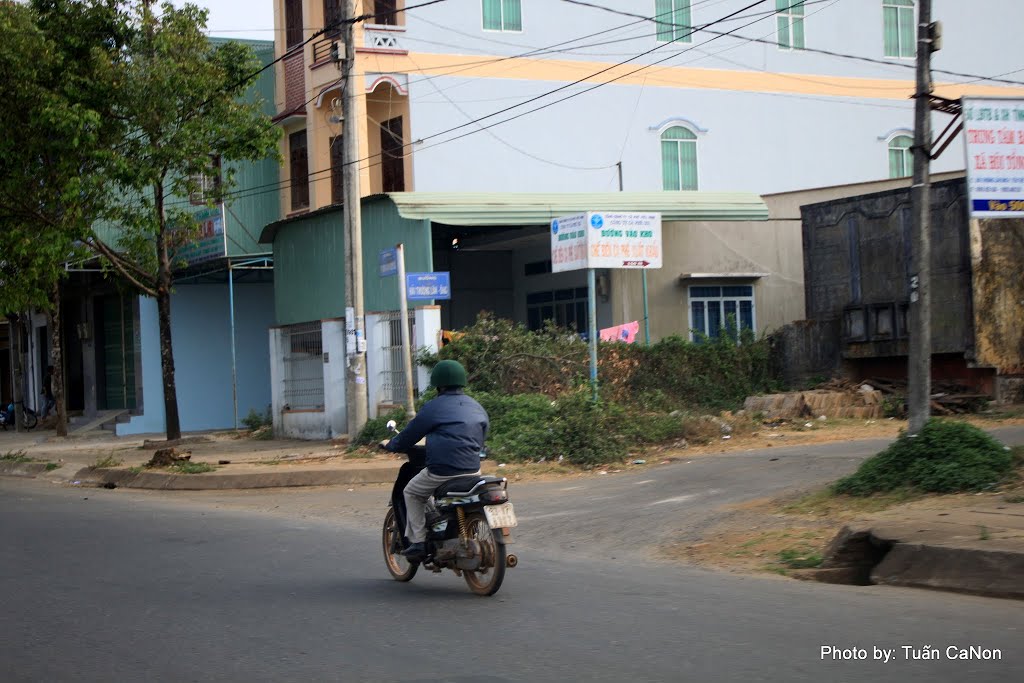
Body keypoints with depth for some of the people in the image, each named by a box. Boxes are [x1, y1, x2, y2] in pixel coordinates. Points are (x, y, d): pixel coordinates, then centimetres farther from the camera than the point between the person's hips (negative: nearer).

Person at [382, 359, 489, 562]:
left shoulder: (434, 407, -3)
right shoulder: (478, 408, 14)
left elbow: (409, 435, 5)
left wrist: (391, 445, 24)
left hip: (442, 472, -5)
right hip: (472, 470, 5)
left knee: (411, 493, 18)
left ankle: (418, 542, 8)